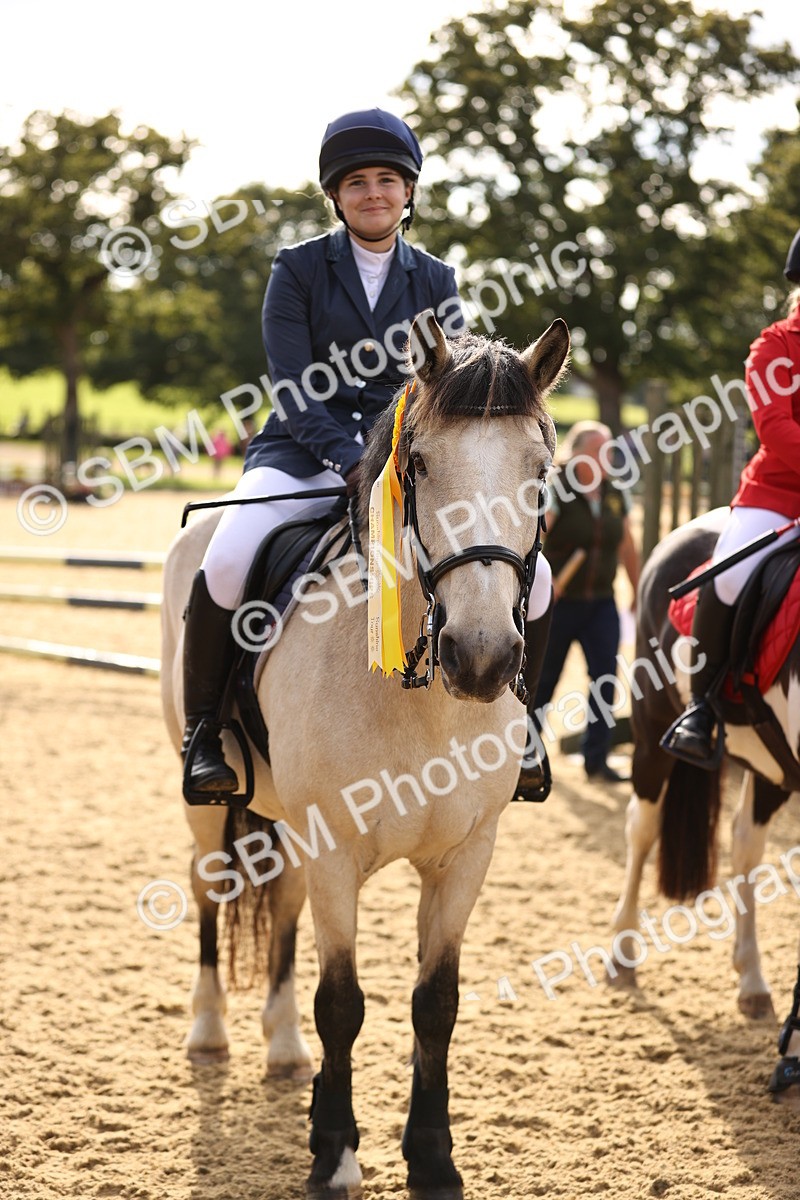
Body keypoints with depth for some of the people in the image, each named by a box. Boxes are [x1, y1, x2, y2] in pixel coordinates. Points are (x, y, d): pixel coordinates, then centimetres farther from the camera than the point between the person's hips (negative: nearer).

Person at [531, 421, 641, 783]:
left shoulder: (615, 495, 7)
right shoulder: (556, 490, -11)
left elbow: (627, 548, 15)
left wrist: (638, 594, 17)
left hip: (601, 603, 4)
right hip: (558, 603, -4)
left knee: (605, 677, -7)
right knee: (544, 678, 8)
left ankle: (596, 759, -1)